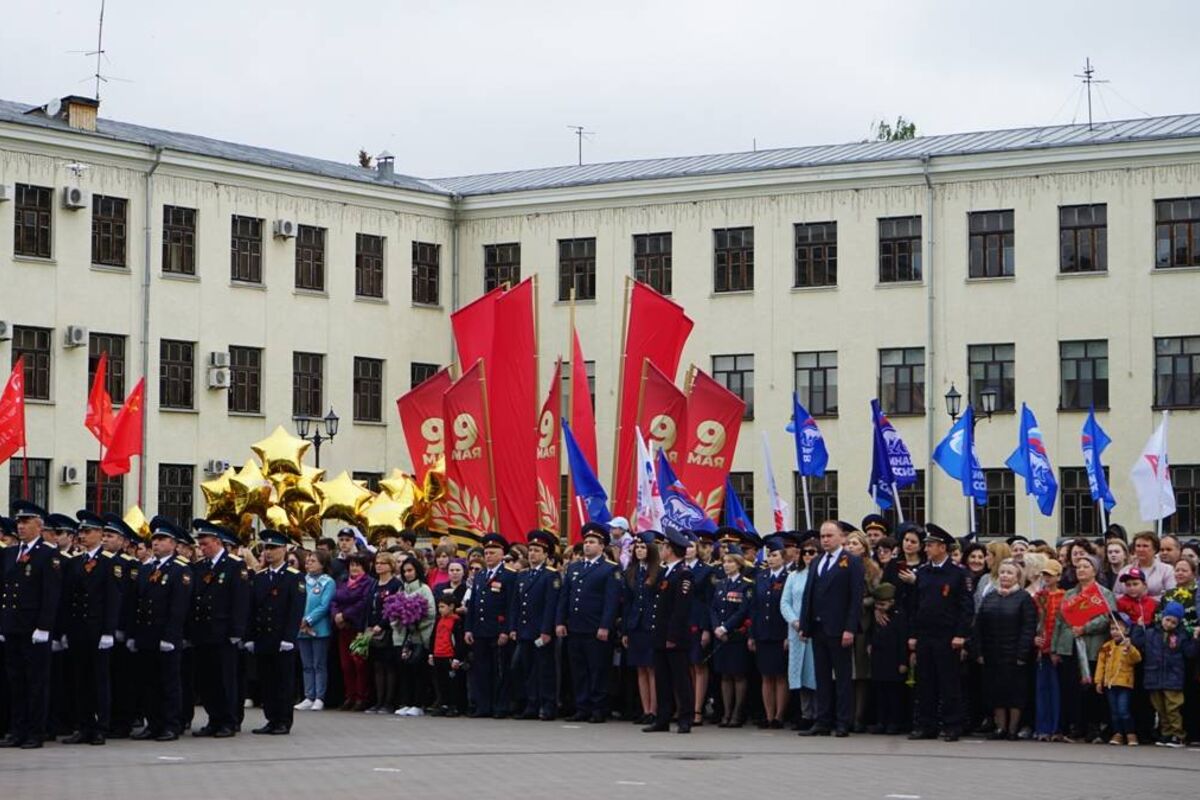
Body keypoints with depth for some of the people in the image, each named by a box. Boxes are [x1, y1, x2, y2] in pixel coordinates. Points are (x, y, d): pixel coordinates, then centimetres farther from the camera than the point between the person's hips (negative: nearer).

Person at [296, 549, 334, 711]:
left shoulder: (328, 582, -4)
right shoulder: (303, 580, 9)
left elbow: (324, 606, -12)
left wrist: (308, 620, -16)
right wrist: (300, 621, -8)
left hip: (319, 629, -5)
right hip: (302, 629, 5)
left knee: (319, 665, -1)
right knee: (306, 665, 8)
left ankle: (319, 699, 2)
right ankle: (309, 698, 12)